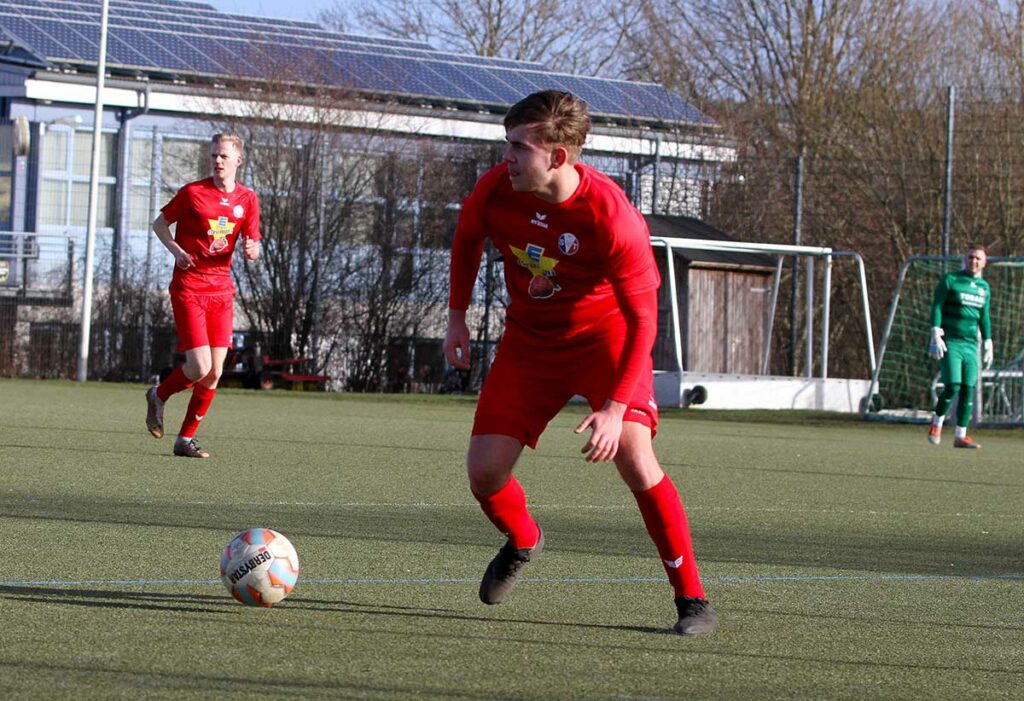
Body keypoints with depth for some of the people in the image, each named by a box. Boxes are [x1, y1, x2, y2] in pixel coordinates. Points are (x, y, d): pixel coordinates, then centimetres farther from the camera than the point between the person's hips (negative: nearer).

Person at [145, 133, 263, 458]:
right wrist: (175, 249, -12)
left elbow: (252, 244, 10)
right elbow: (160, 223, 6)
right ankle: (159, 395, 17)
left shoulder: (248, 199, 6)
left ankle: (186, 439, 13)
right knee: (200, 367, -14)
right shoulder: (192, 192, -5)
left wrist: (252, 250, -14)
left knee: (215, 373, 0)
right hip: (188, 288, -4)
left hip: (221, 290, 5)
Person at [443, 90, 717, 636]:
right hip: (528, 339, 4)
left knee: (633, 457, -23)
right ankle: (522, 542, 31)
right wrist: (457, 317, 6)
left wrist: (616, 406, -29)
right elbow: (466, 238, 8)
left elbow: (642, 318, -23)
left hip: (606, 335, -4)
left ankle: (692, 599, -10)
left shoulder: (611, 217, -31)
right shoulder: (496, 189, -18)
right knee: (484, 472, -6)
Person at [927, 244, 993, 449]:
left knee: (968, 389, -1)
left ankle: (960, 435, 5)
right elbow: (936, 307, -5)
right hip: (950, 342, -5)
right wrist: (936, 336, -14)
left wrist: (988, 345, 17)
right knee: (953, 385, -16)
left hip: (971, 345, 5)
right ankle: (937, 423, 7)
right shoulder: (950, 280, -1)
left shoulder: (984, 288, 15)